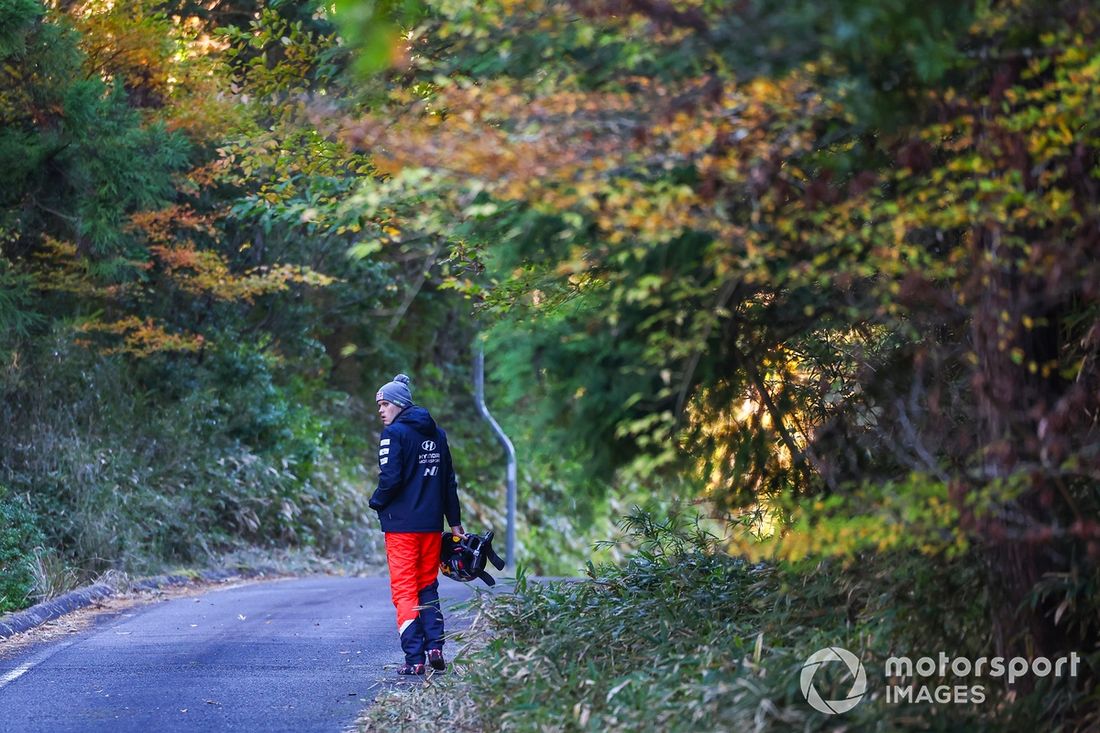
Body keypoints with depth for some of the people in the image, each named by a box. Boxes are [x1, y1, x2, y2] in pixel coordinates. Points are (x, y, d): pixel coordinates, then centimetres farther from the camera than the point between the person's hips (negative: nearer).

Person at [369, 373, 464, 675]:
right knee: (428, 586, 16)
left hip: (401, 525, -6)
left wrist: (376, 503, 2)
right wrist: (455, 522, 17)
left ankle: (414, 658, -7)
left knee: (404, 590, -2)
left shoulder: (394, 433, -8)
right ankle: (435, 646, 3)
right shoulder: (437, 434, 12)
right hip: (432, 523, 6)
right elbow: (449, 481, 14)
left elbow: (390, 479, -17)